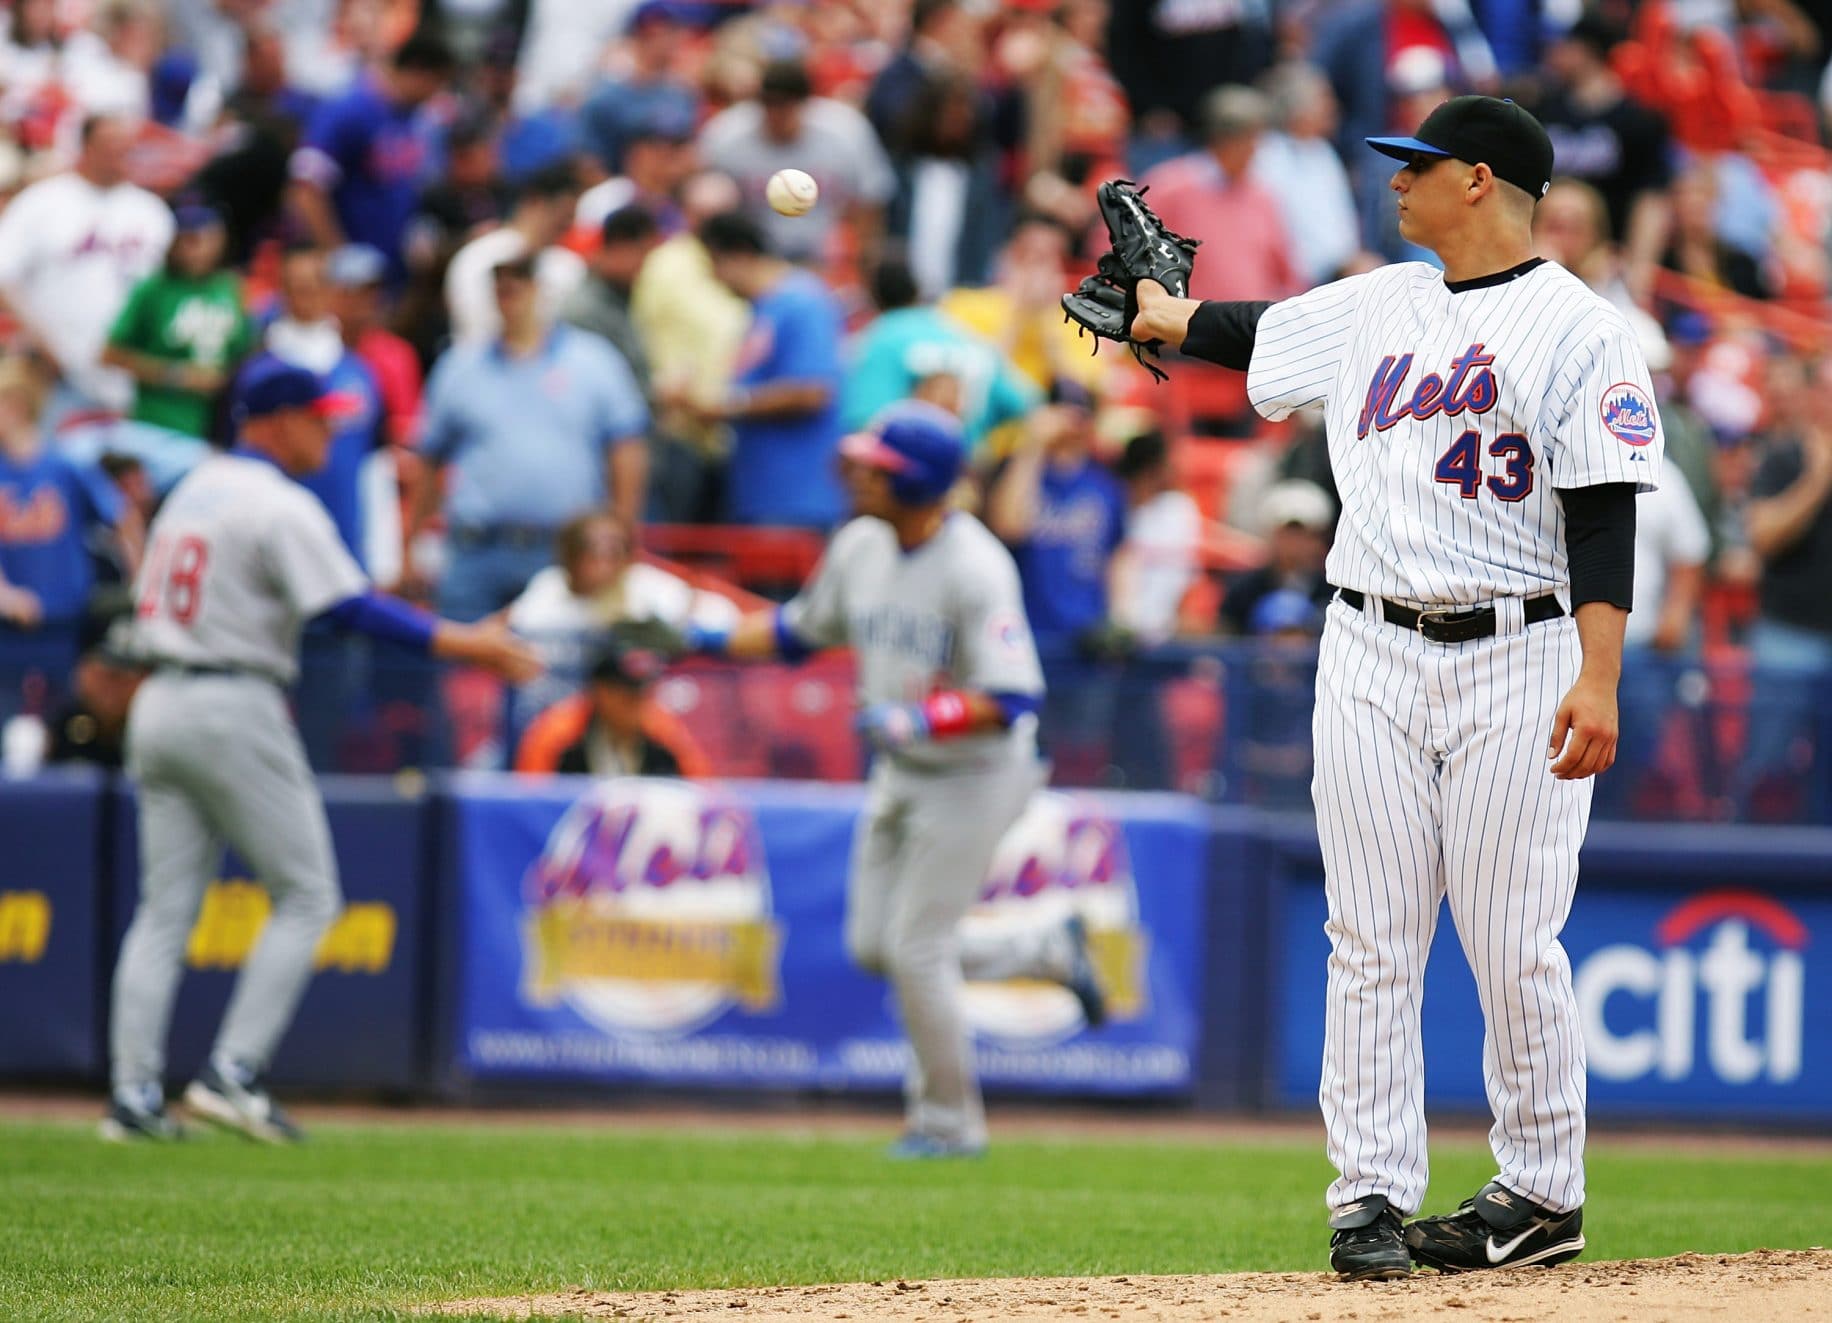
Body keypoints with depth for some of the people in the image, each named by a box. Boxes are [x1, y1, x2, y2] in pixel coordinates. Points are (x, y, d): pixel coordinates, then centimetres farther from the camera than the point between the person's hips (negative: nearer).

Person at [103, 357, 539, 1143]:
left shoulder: (192, 491, 16)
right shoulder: (279, 506, -11)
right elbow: (351, 608, -20)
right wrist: (463, 644, -21)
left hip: (158, 704, 8)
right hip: (233, 712, -8)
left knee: (165, 908, 8)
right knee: (306, 896, 0)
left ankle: (134, 1095, 1)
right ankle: (232, 1073, -8)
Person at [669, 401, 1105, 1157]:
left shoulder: (975, 570, -24)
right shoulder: (859, 547, -1)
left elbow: (1011, 702, -28)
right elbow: (799, 631, 15)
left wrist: (914, 722, -32)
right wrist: (708, 642, 3)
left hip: (972, 776, -8)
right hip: (900, 775, 8)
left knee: (916, 947, -5)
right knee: (873, 947, 10)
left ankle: (948, 1120, 12)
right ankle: (1048, 955, 28)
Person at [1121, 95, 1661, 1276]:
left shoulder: (1582, 329, -6)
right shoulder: (1375, 308, 13)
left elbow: (1604, 516, -13)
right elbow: (1258, 339, 32)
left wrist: (1600, 678, -21)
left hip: (1516, 660, -5)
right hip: (1371, 658, 5)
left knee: (1514, 949, -4)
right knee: (1371, 947, 1)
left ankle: (1546, 1196, 8)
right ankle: (1372, 1196, 4)